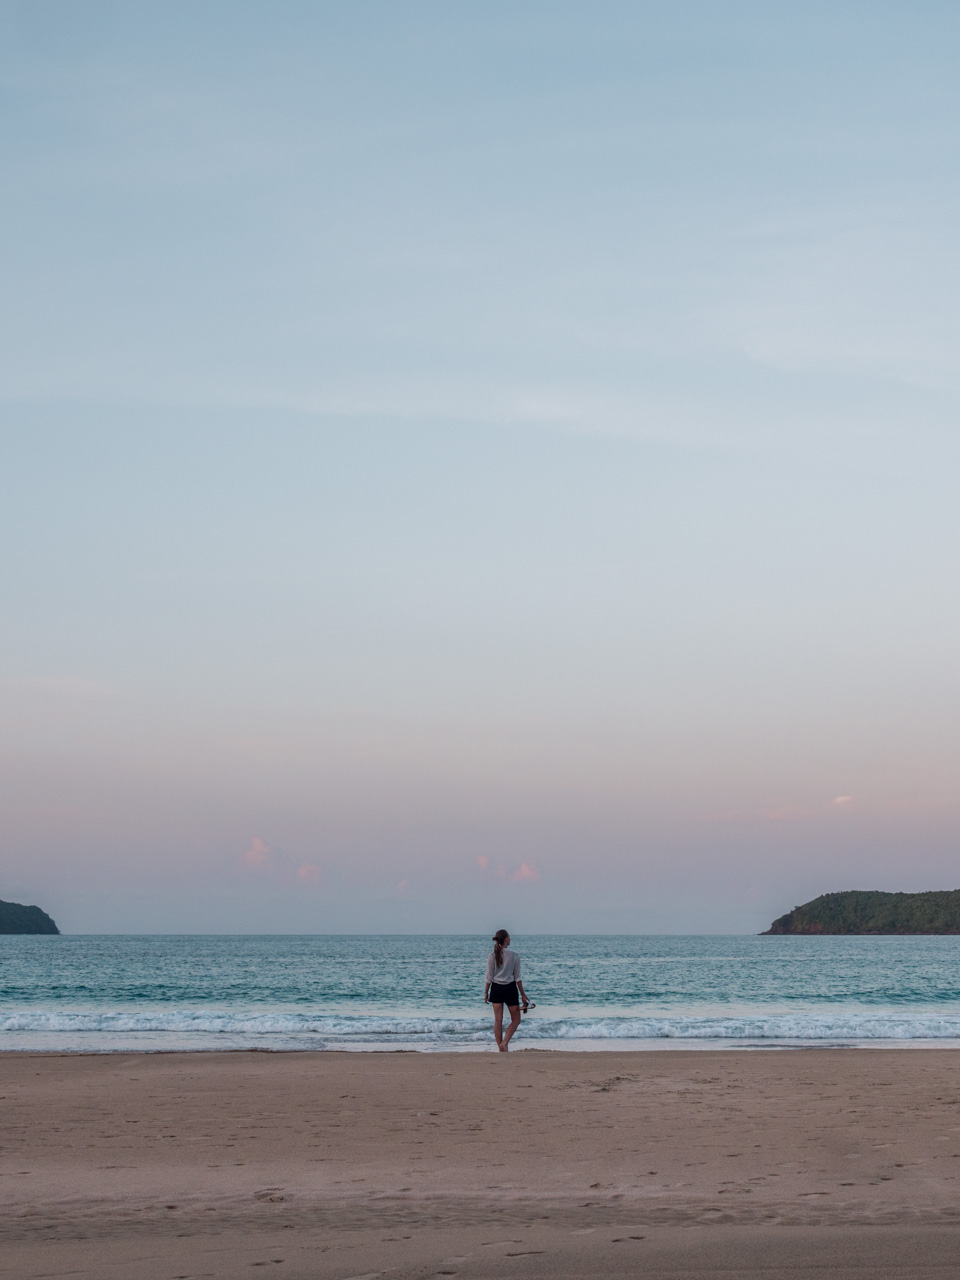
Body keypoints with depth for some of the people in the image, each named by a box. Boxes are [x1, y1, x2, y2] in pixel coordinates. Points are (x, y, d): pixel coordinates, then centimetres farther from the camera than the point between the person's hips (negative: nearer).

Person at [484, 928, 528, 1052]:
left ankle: (500, 1047, 8)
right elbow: (517, 977, -4)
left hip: (496, 988, 2)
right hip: (510, 988, -2)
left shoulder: (492, 956, -2)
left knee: (498, 1020, 7)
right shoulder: (514, 956, -7)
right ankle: (504, 1043, -8)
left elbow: (489, 977, 0)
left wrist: (486, 992, 10)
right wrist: (523, 994, 3)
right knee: (516, 1020, 9)